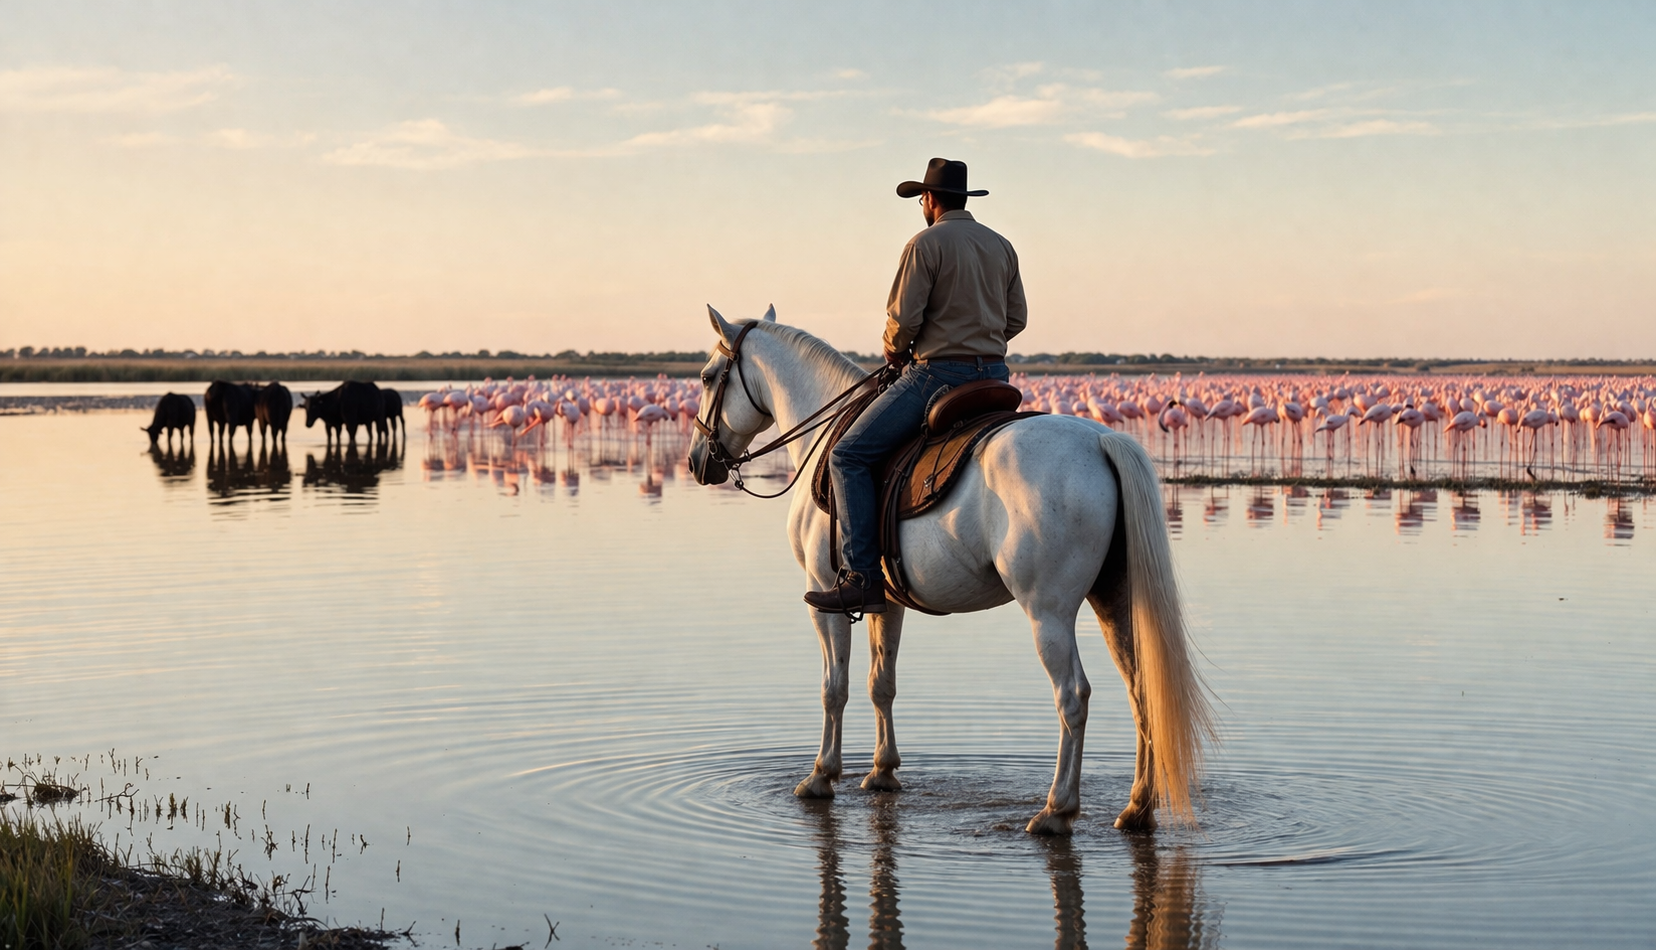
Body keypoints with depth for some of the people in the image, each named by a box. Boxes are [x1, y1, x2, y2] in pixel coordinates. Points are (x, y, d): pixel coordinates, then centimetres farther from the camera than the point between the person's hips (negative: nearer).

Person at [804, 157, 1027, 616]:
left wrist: (895, 352, 7)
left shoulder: (926, 243, -8)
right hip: (993, 377, 8)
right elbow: (1016, 319, 16)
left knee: (849, 456, -5)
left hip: (938, 373, -8)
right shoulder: (1001, 246, 14)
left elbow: (903, 318, -13)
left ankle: (862, 577, -15)